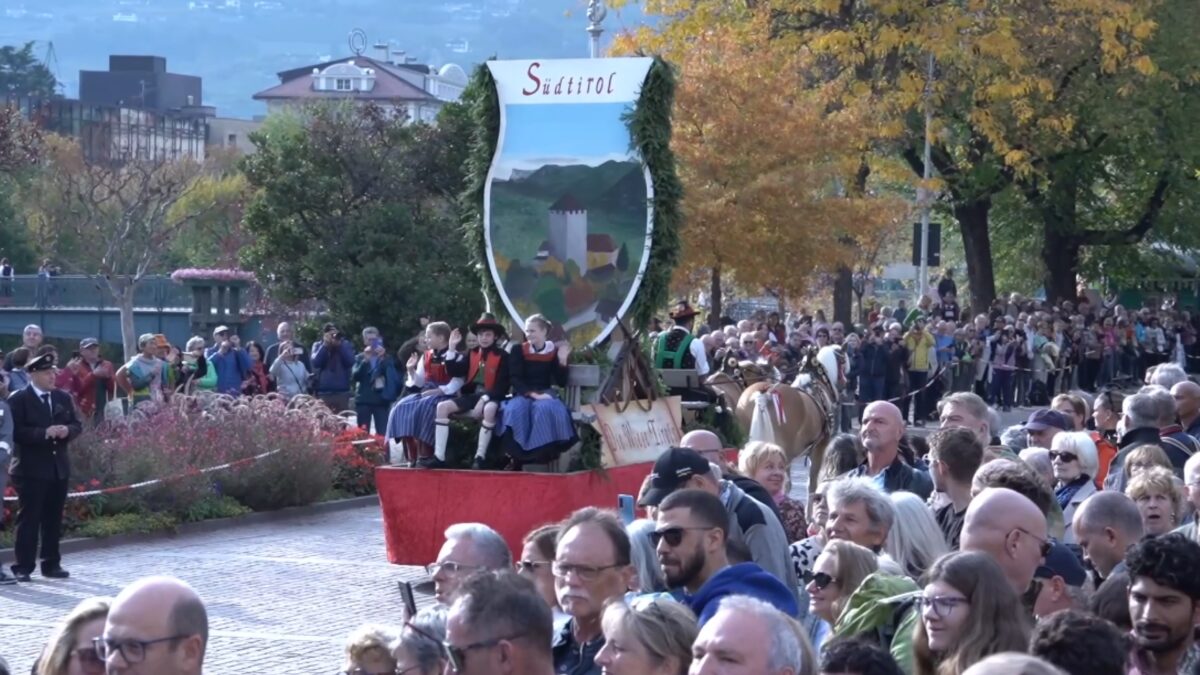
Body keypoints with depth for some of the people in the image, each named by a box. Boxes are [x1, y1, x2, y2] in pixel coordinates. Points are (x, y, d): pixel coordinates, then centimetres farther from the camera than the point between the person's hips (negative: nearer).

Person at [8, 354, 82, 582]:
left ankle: (52, 564, 17)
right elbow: (16, 431, -15)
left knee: (54, 519, 10)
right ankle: (23, 567, -1)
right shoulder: (18, 400, -7)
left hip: (59, 467, 6)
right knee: (28, 519, -4)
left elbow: (77, 425, 12)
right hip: (31, 469, -6)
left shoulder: (63, 398, 12)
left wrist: (68, 430, -11)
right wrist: (44, 433, -24)